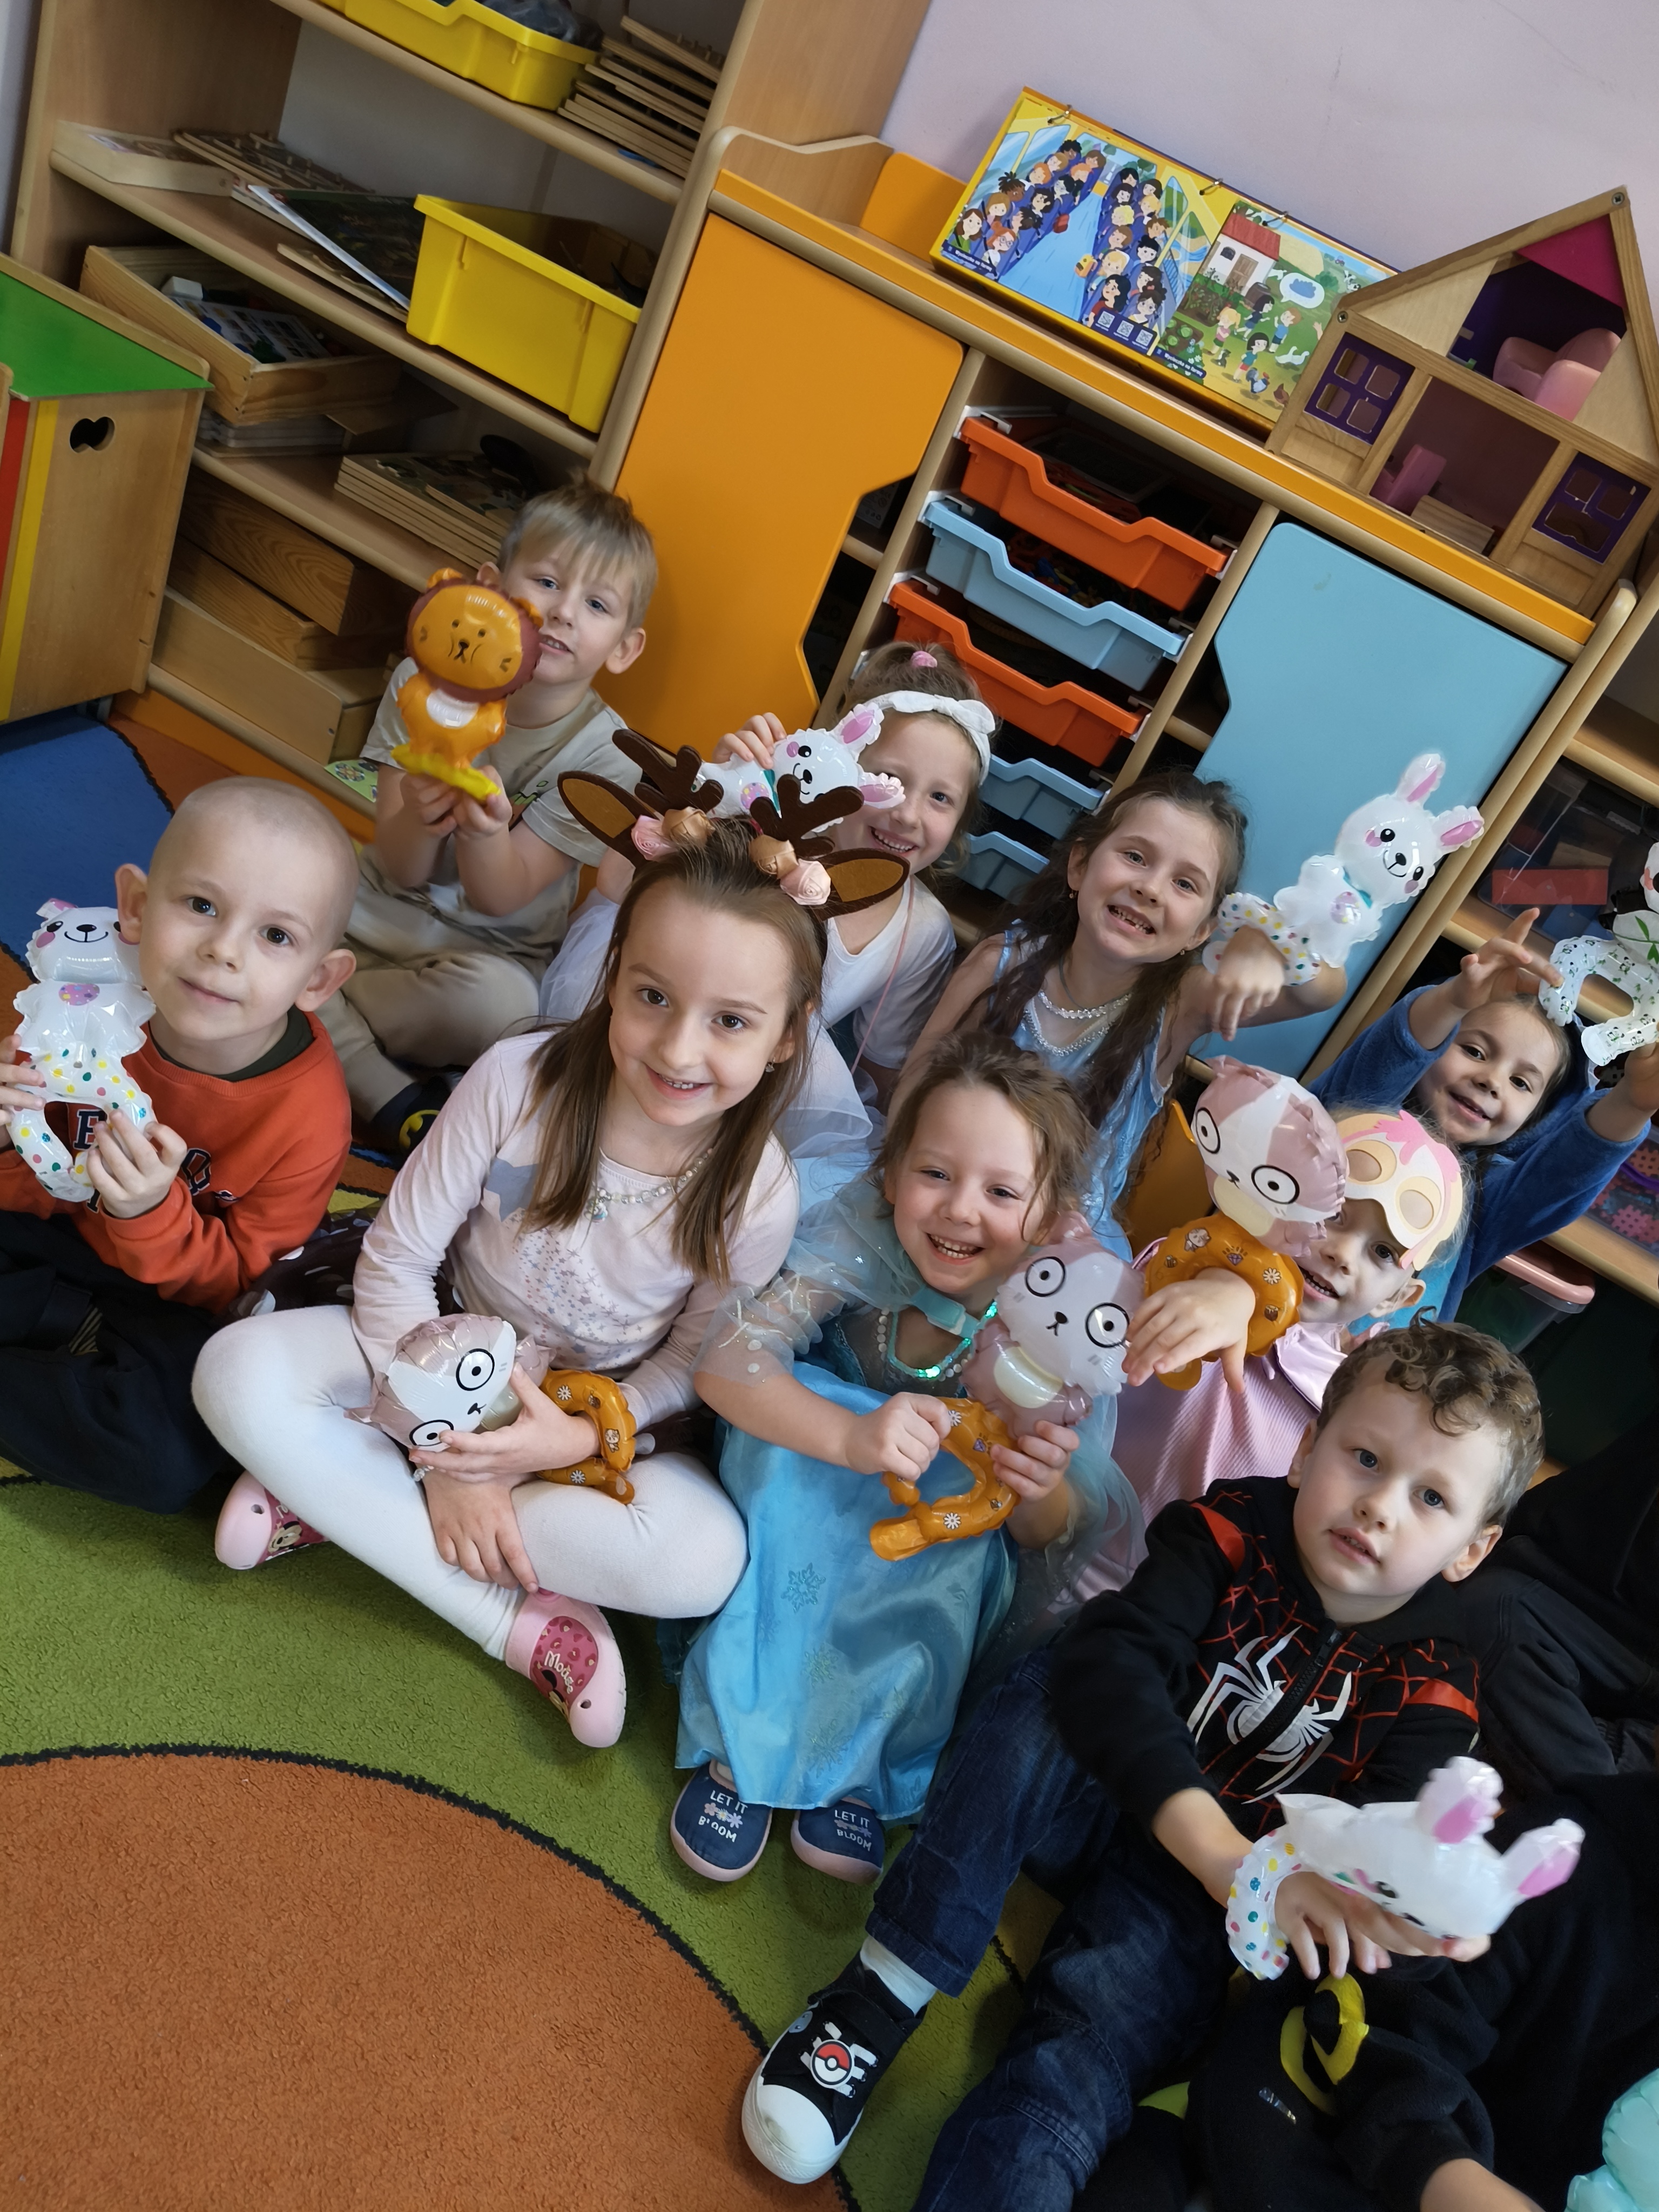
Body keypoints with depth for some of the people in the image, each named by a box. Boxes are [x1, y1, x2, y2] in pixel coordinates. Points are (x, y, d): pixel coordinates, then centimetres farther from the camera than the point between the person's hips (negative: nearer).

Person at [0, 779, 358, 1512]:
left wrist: (154, 1216, -36)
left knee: (163, 1462, -28)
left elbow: (232, 1286, -17)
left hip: (182, 1304, -3)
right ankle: (88, 1336, -8)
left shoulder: (308, 1117, -26)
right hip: (65, 1235, 4)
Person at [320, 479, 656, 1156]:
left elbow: (499, 897, -16)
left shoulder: (604, 757, -15)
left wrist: (485, 831, -39)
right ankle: (392, 1099, -20)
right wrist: (420, 818, -34)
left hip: (485, 950, -3)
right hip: (379, 917, 3)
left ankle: (321, 1016, -11)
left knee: (494, 1002, -37)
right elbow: (400, 870, -10)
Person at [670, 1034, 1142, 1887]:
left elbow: (1055, 1541, -19)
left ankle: (852, 1764, -10)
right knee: (799, 1409, -32)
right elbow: (727, 1358, -35)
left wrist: (1041, 1489, -44)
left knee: (965, 1550, -32)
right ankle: (744, 1741, -21)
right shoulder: (863, 1231, -28)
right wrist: (850, 1437, -53)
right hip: (804, 1501, 0)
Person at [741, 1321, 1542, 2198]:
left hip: (1190, 1893, 1)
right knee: (1043, 1708, -33)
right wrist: (1225, 1854, -42)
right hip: (1096, 1794, 0)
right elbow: (1109, 1658, -31)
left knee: (1086, 2058, -25)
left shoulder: (1431, 1688, -8)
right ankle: (884, 1990, -25)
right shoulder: (1232, 1531, -15)